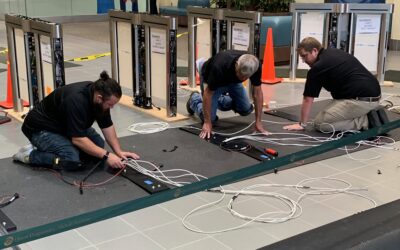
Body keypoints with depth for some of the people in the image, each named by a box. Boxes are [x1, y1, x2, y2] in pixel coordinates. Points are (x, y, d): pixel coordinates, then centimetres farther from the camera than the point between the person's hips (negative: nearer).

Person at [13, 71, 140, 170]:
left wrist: (119, 151, -11)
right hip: (41, 128, -9)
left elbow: (107, 126, -2)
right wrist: (106, 156, -34)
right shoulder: (77, 100, -36)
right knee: (72, 161, -27)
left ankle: (51, 147, 13)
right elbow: (78, 139, -35)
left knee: (98, 144, 1)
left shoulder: (98, 93, -11)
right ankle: (30, 154, -5)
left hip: (62, 124, 9)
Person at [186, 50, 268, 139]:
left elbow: (257, 93, -23)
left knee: (246, 110, -2)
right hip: (210, 79, -4)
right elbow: (208, 93, -33)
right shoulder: (220, 66, -44)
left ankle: (221, 100, 24)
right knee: (210, 117, -12)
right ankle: (195, 99, 19)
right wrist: (207, 123, -33)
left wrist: (258, 122, -24)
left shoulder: (254, 66, -33)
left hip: (232, 81, 4)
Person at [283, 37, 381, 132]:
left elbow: (308, 99, 1)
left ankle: (364, 121, -8)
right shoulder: (333, 53, 18)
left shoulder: (317, 67, -7)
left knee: (319, 123, -6)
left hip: (360, 100, -9)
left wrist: (302, 124, 11)